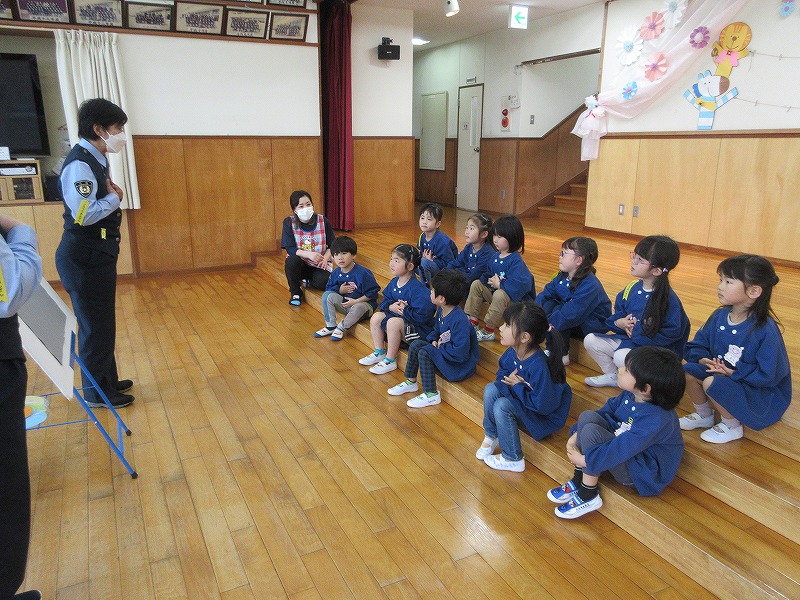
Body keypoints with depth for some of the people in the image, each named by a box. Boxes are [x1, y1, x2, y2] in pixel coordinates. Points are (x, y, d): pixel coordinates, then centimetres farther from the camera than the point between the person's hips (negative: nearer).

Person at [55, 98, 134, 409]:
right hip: (84, 257, -10)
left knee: (102, 322, 20)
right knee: (95, 325, 3)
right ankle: (96, 392, 19)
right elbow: (83, 215, -26)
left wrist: (112, 194, -2)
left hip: (97, 254, 10)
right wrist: (115, 197, -14)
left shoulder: (94, 159, 11)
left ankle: (107, 380, 35)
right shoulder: (79, 164, -19)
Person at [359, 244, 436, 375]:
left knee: (393, 322, -31)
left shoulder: (417, 289, -26)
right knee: (376, 317, -1)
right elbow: (384, 302, 9)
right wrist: (391, 306, -13)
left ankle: (390, 361, -15)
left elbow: (422, 315, -31)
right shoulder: (394, 282, 1)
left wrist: (404, 310, -22)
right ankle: (379, 353, 11)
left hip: (419, 328, -9)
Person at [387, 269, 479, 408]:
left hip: (461, 365, -10)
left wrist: (441, 346, -18)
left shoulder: (459, 321, -31)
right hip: (445, 351, 10)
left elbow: (461, 353, -32)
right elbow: (436, 330, 18)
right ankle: (411, 382, 16)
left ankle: (431, 395, -12)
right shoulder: (441, 311, -1)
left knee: (425, 353, -23)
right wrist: (434, 341, -4)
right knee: (416, 344, 2)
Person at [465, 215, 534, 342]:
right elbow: (487, 275, 14)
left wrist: (499, 285, -21)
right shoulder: (495, 257, 4)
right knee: (476, 284, 3)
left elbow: (519, 285, -35)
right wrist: (490, 281, -11)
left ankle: (488, 332, -22)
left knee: (499, 295, -37)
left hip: (516, 299, -9)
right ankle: (472, 322, 3)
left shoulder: (516, 261, -23)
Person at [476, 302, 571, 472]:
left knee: (502, 406, -27)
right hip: (522, 400, 8)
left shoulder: (539, 366, -35)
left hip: (544, 417, -8)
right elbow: (502, 372, 8)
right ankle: (491, 436, 8)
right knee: (491, 389, -12)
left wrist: (517, 386, -22)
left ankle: (513, 460, -8)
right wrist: (508, 379, -16)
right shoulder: (512, 352, -12)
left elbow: (544, 405, -32)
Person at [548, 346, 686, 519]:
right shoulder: (630, 395, -8)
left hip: (642, 471, -8)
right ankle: (578, 479, -6)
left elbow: (623, 448, -34)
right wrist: (575, 435, -4)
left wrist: (584, 459, -28)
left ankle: (588, 495, -14)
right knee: (588, 416, -10)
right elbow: (607, 410, 4)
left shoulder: (656, 419, -32)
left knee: (591, 431, -28)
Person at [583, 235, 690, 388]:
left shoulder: (668, 299, -20)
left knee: (621, 356, -34)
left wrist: (638, 332, -20)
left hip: (655, 349, -7)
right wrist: (619, 322, -10)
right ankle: (613, 376, 16)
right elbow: (618, 312, 14)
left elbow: (673, 332, -21)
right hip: (628, 338, 7)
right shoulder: (633, 288, 1)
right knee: (590, 340, -1)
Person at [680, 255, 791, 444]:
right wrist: (703, 359, -16)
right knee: (687, 372, -14)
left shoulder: (765, 330, -25)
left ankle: (732, 426, -1)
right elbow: (697, 345, 4)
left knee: (712, 383, -31)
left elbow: (769, 376, -23)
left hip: (758, 392, -7)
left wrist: (733, 372, -27)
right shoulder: (719, 316, -6)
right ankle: (704, 415, 14)